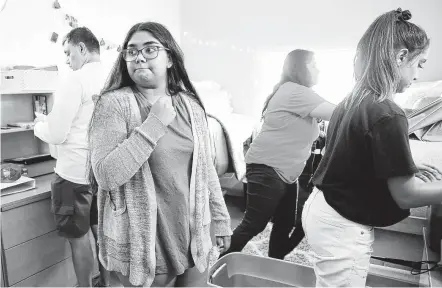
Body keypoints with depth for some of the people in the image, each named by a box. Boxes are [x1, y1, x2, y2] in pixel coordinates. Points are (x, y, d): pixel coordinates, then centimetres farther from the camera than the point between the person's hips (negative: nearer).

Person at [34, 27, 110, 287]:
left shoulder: (75, 80, -16)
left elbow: (56, 135, -15)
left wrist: (39, 124, 6)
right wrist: (52, 120, 20)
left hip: (75, 174, -7)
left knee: (79, 238, 10)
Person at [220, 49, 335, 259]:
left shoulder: (299, 94, 18)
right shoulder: (294, 92, -16)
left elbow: (304, 134, 15)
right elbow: (335, 113, -20)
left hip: (285, 172, 10)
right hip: (267, 169, -10)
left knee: (285, 225, 12)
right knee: (254, 224, -2)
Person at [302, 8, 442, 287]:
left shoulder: (350, 102, 4)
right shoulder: (387, 114, -22)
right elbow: (405, 195, -18)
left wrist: (409, 167, 12)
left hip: (322, 210, 8)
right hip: (342, 227, -8)